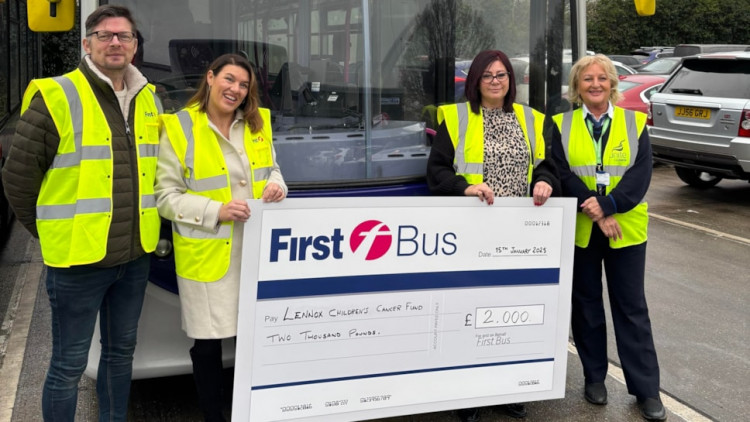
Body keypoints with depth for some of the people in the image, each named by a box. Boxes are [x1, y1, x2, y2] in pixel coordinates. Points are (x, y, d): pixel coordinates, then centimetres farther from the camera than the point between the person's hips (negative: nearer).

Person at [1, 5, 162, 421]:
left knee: (121, 351, 18)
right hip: (78, 260, -5)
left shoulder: (149, 101, 7)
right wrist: (52, 233, -1)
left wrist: (139, 229, 13)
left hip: (135, 257, 6)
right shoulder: (55, 98, -11)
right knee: (69, 365, 5)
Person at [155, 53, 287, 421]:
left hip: (255, 251, 4)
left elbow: (271, 169, 19)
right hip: (208, 254, -4)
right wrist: (216, 211, -20)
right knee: (208, 343, 5)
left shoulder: (258, 123, 9)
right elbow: (166, 197, -8)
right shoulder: (179, 128, -7)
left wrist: (275, 186, -5)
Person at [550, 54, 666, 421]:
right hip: (578, 230, 1)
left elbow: (640, 175, -7)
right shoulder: (561, 126, 2)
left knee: (631, 307, 3)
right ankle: (594, 378, 25)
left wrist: (607, 205, -21)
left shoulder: (635, 123, 3)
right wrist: (594, 213, -19)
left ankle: (646, 389, 11)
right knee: (586, 304, 11)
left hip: (625, 230, 0)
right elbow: (562, 174, -8)